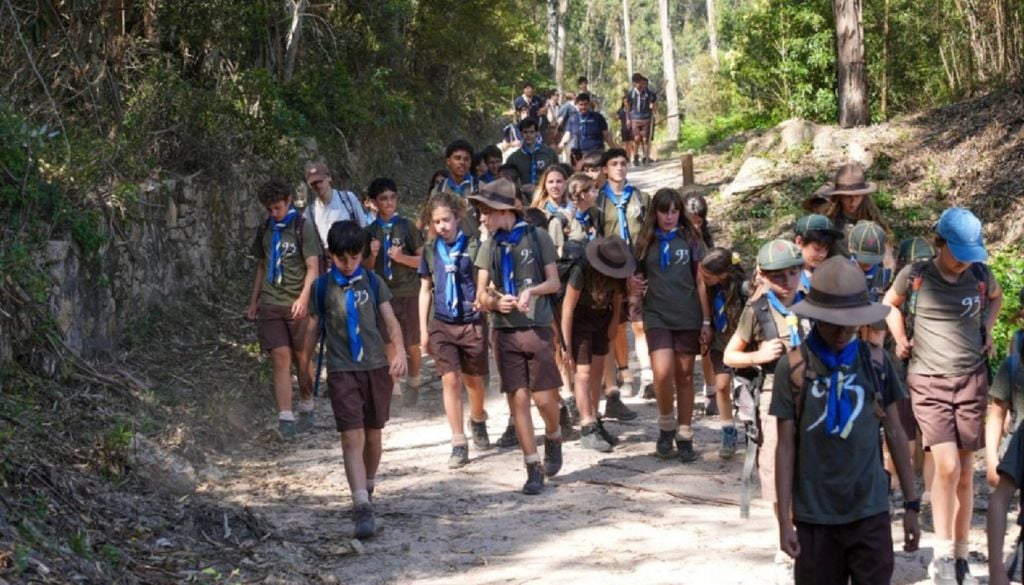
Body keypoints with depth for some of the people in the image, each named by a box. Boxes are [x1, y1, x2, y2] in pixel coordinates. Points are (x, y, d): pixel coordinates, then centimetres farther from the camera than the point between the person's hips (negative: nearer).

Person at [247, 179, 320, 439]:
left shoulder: (303, 228, -3)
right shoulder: (265, 230, 12)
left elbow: (313, 268, -8)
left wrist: (304, 298, -22)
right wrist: (253, 301, 19)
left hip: (298, 305, -3)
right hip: (271, 305, 3)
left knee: (302, 361, 7)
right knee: (281, 361, -7)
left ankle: (306, 412, 26)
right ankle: (285, 420, -12)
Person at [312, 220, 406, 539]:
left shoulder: (373, 282, 6)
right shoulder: (322, 287, 2)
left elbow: (390, 321, 5)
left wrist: (399, 350, -12)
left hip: (376, 367, 2)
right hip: (342, 371, -2)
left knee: (373, 435, 12)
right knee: (352, 438, -12)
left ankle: (368, 487, 35)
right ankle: (362, 507, -18)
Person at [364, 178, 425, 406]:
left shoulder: (408, 227, -2)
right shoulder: (370, 231, 5)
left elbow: (423, 260, 0)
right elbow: (367, 268, 10)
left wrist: (402, 257, -16)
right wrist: (372, 255, -9)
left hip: (408, 294, -2)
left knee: (412, 345, 4)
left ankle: (413, 383, 25)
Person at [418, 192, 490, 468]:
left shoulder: (472, 245, -4)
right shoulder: (430, 250, 5)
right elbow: (425, 289, 12)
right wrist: (423, 329, 9)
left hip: (472, 322, -2)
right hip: (442, 324, 2)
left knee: (473, 380, 11)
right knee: (450, 380, -6)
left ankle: (478, 420, 41)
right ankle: (459, 444, -3)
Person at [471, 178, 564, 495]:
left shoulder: (537, 237, -1)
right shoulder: (490, 247, 9)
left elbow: (554, 282, 3)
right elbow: (481, 295, 9)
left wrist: (531, 290, -16)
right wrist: (494, 302, -13)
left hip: (537, 328, -3)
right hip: (505, 331, 3)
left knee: (545, 398, -4)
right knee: (519, 400, 2)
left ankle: (553, 439, 29)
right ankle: (533, 468, 8)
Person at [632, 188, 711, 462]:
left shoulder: (690, 240, 5)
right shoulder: (646, 242, 7)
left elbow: (701, 282, 5)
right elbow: (637, 277, 16)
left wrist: (706, 321, 2)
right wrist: (634, 288, -8)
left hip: (688, 317, 0)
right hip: (657, 316, 0)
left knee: (685, 376, 5)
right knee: (663, 373, -16)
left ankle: (684, 436, 14)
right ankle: (666, 425, 7)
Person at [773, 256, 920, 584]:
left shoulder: (875, 361, 0)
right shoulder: (793, 367, -5)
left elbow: (894, 433, 7)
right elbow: (786, 447, -2)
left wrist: (912, 504, 6)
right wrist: (784, 520, -4)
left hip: (870, 511, 1)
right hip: (814, 515, -1)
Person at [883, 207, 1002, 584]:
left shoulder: (980, 276, 2)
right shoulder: (914, 276, -5)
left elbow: (996, 297, 26)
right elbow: (890, 303, 16)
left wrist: (987, 328, 11)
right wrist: (900, 338, 3)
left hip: (971, 380, 3)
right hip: (928, 382, -3)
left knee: (966, 472, 5)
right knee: (947, 466, -17)